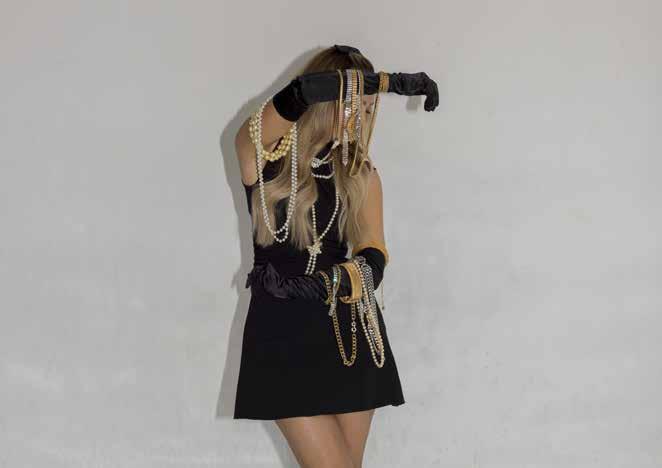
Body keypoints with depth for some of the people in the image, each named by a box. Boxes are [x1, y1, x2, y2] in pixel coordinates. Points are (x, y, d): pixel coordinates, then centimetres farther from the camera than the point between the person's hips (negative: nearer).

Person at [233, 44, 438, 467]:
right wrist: (388, 81, -16)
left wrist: (324, 283, -26)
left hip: (349, 331, 4)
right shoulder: (260, 153, -5)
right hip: (284, 335, -3)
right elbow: (305, 91, -25)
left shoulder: (361, 173, 7)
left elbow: (374, 258, -6)